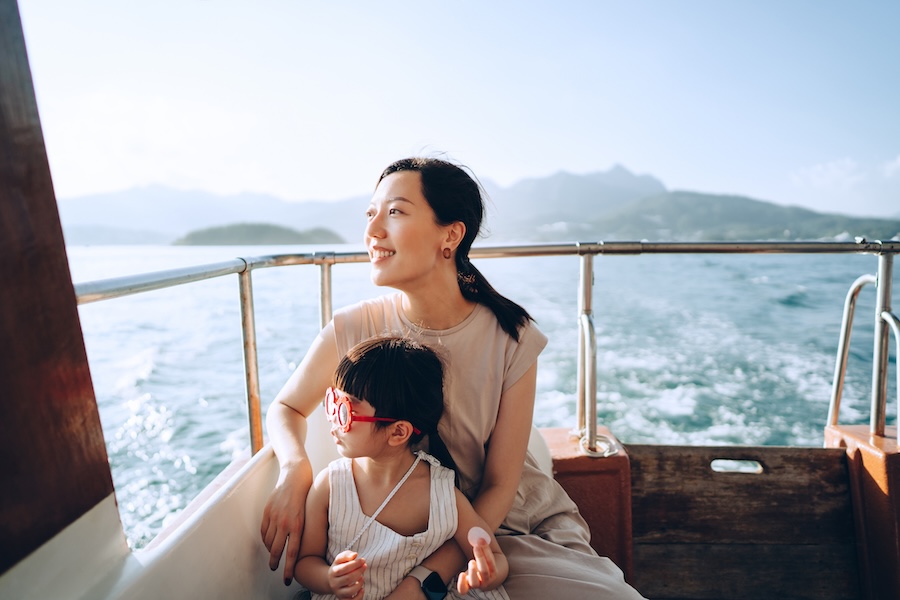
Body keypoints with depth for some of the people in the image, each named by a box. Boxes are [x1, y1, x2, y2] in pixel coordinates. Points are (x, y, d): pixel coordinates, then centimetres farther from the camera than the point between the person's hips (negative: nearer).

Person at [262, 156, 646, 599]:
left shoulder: (511, 337, -17)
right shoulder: (354, 329, -15)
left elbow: (499, 489, -11)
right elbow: (286, 409, 3)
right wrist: (295, 468, -19)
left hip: (513, 525, 0)